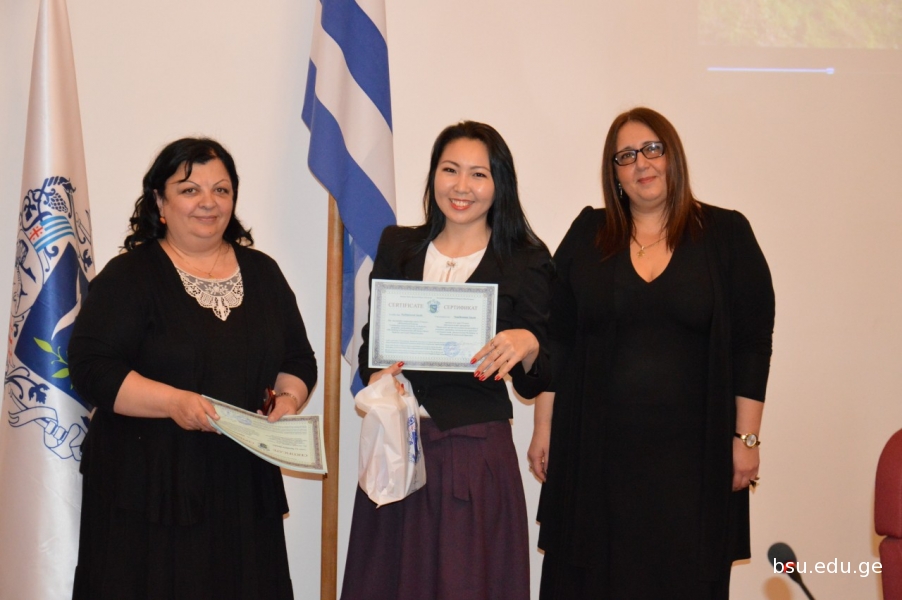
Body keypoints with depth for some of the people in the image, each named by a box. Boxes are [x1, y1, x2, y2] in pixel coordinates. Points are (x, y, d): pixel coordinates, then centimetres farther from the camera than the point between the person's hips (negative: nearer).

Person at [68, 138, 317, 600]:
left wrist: (289, 399, -4)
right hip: (150, 488, -4)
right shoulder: (129, 276, -1)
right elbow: (90, 367, -10)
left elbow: (299, 359, 17)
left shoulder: (262, 272, 13)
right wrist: (172, 401, -22)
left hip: (243, 488, 4)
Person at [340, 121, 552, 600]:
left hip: (476, 455, -3)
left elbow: (533, 385, 1)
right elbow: (370, 343, 13)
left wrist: (527, 345, -20)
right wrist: (378, 376, -8)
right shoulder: (398, 247, 10)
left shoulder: (525, 263, 1)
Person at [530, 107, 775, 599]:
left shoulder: (726, 235, 2)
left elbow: (752, 345, 0)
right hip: (595, 447, 1)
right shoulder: (587, 235, 7)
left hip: (691, 452, -1)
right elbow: (556, 339, 7)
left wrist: (746, 437, -4)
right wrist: (544, 428, 3)